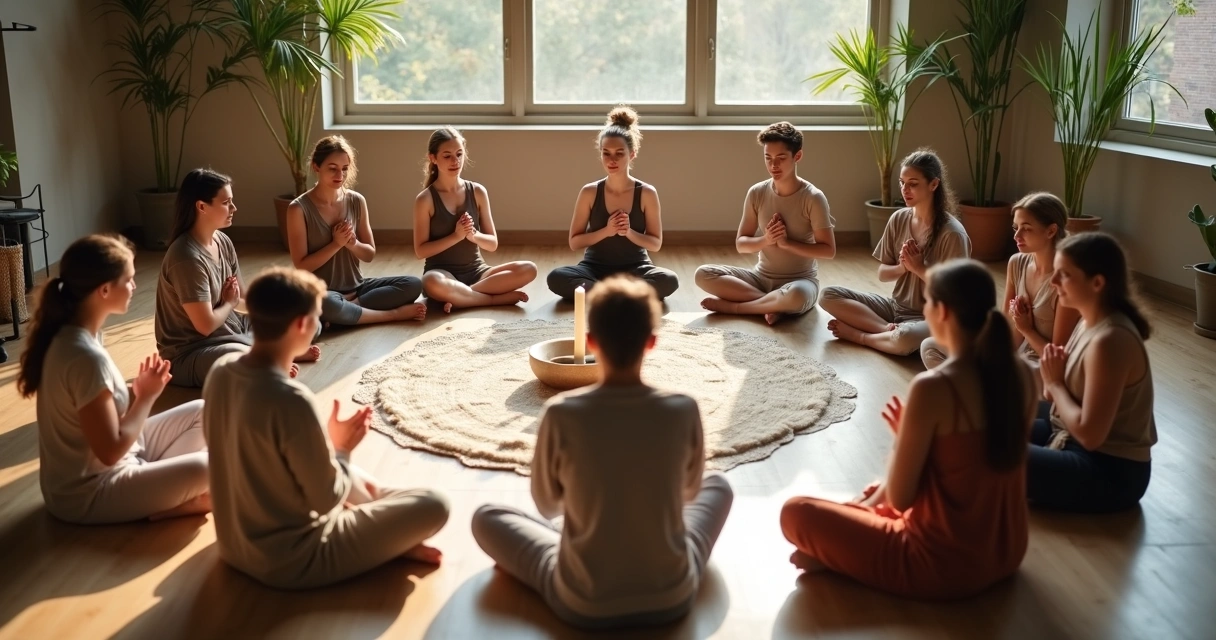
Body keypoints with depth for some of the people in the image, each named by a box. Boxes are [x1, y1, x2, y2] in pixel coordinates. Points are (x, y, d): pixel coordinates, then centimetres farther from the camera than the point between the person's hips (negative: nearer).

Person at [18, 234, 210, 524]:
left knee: (200, 412, 10)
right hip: (89, 493, -10)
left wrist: (135, 391, -6)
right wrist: (147, 396, -14)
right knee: (203, 468, -25)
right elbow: (110, 451, -25)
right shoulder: (86, 357, -29)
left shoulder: (70, 334, 1)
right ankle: (162, 501, 0)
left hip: (91, 470, 10)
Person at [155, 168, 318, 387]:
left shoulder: (223, 242, 1)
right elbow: (206, 325, -25)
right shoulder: (187, 257, -26)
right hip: (192, 352, -8)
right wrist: (230, 303, -6)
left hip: (230, 327, 8)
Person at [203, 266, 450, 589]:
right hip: (289, 560, -8)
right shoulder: (290, 400, -31)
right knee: (433, 506, -3)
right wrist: (341, 449, -3)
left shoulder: (221, 372, -6)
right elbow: (327, 499, -21)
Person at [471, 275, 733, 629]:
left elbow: (547, 504, 0)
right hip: (672, 597, 2)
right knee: (717, 484, 27)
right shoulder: (683, 410, -14)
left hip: (583, 604, -1)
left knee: (485, 517, 23)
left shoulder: (561, 413, -18)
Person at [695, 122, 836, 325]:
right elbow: (741, 244, 4)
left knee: (797, 295, -41)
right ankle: (774, 304, -21)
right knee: (704, 274, -17)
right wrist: (765, 240, -16)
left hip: (800, 281, -4)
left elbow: (828, 250, -11)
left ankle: (732, 305, -18)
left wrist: (787, 243, -18)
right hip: (761, 277, 4)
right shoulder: (757, 193, -1)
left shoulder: (813, 198, -11)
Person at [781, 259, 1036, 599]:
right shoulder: (1022, 374, -3)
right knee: (879, 491, 34)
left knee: (796, 513, 2)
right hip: (1007, 552, 8)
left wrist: (904, 434, -1)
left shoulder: (932, 387, -25)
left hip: (946, 564, -7)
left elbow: (899, 499, -17)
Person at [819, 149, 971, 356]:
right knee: (828, 295, -9)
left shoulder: (952, 233, -16)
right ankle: (888, 329, -20)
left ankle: (857, 335, -10)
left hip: (930, 318, -6)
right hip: (896, 306, 6)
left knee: (903, 339, -41)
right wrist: (903, 267, -13)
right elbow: (882, 274, 7)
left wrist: (919, 268, -17)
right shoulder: (898, 219, 1)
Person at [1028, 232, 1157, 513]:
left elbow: (1090, 434, -27)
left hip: (1110, 472, -10)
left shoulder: (1109, 341, -26)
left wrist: (1054, 383, -14)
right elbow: (1056, 397, 9)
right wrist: (1052, 380, -13)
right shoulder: (1091, 322, 3)